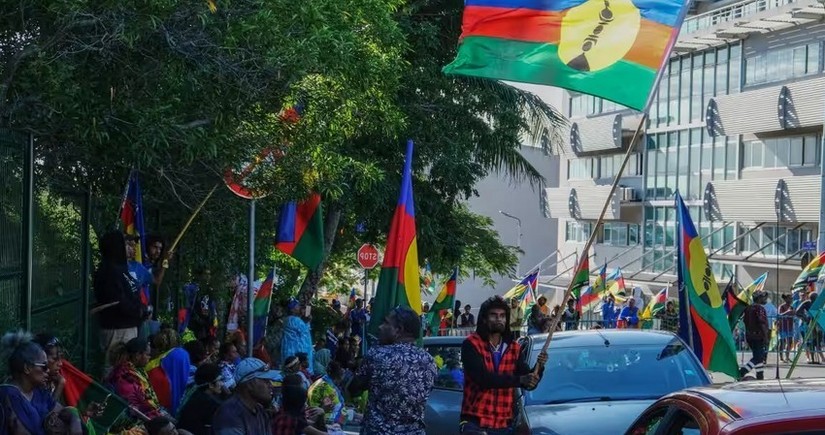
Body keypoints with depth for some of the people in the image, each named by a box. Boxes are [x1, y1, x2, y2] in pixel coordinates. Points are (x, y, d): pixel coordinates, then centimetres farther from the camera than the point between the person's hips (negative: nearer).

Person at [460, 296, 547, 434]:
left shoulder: (515, 348, 11)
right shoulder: (471, 344, -5)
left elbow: (528, 384, 5)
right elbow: (482, 378, -19)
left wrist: (538, 368, -17)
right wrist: (519, 379, -27)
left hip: (504, 424, 5)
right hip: (475, 422, -5)